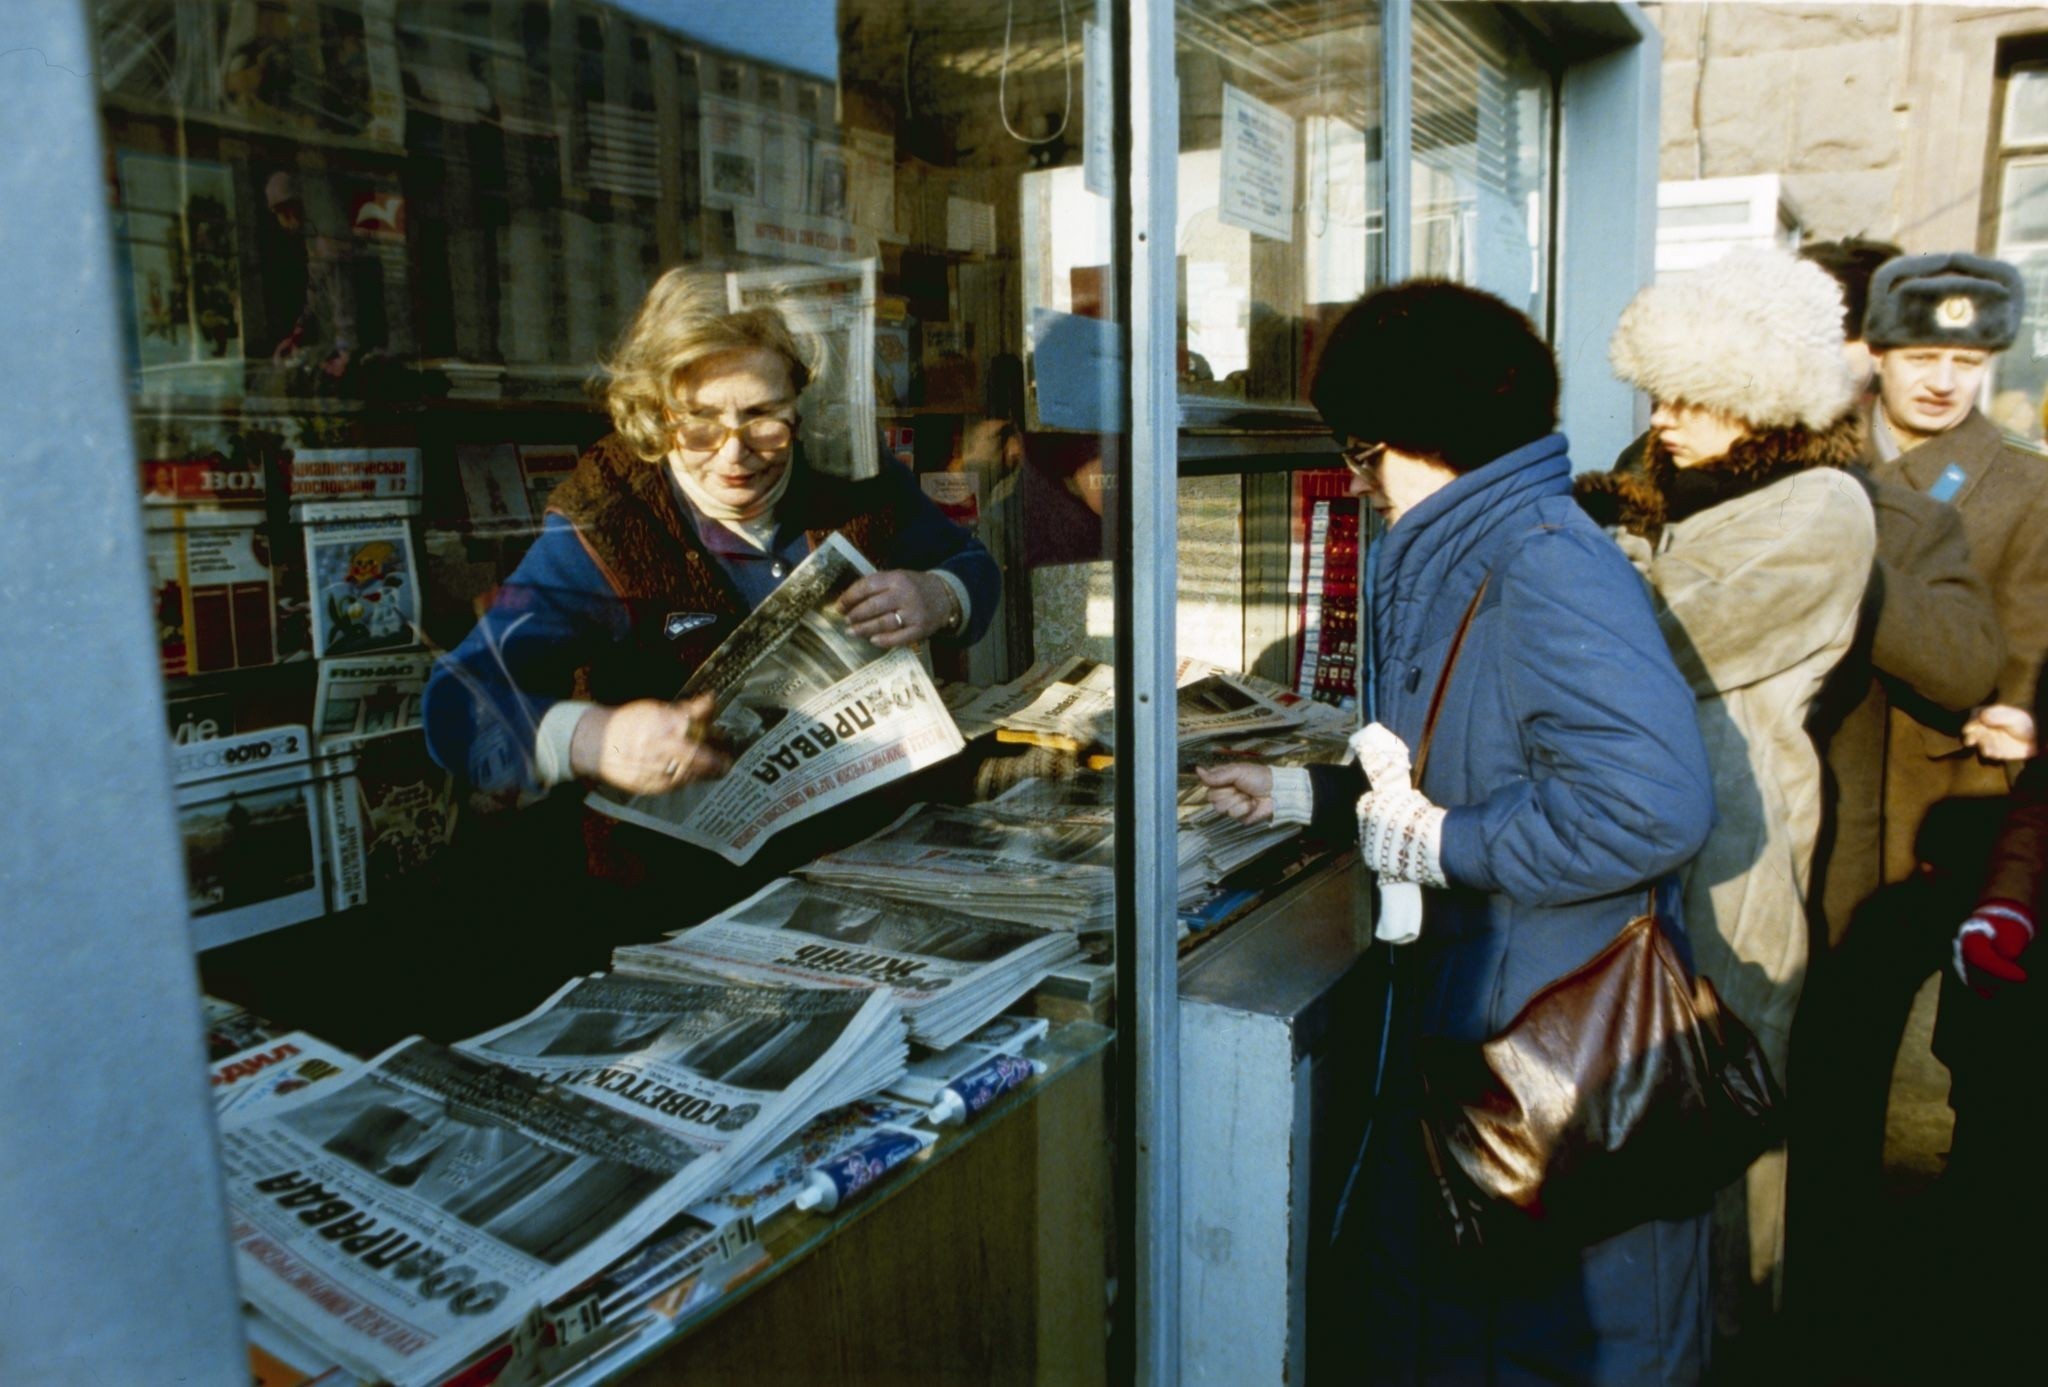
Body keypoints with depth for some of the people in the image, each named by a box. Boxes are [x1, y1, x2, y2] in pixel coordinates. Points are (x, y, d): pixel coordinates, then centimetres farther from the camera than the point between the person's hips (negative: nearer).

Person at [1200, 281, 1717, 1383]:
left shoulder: (1548, 569, -22)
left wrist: (1443, 844, -22)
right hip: (1462, 1002, 10)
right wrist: (1303, 794, 14)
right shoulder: (1457, 562, 10)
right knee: (1417, 1279, 23)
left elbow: (1654, 806, -31)